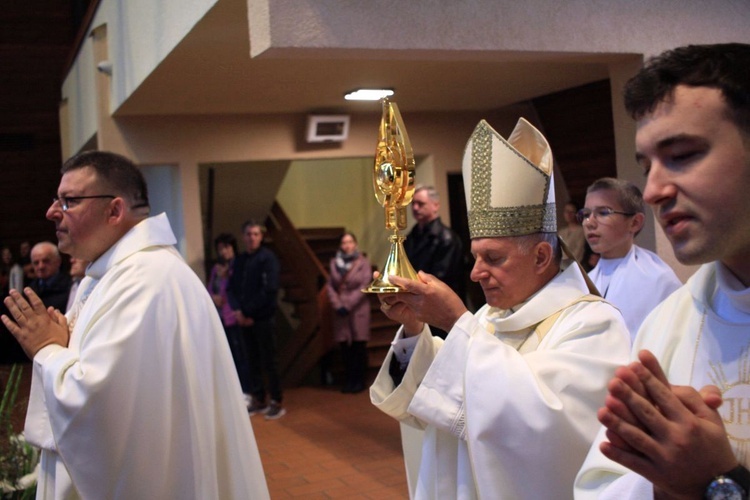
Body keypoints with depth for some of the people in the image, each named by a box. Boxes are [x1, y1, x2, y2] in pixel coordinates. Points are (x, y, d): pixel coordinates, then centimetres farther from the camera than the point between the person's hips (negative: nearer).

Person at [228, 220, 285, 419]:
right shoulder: (239, 260, 11)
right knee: (252, 360, 10)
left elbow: (270, 289, -14)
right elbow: (231, 288, 8)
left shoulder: (268, 258, -6)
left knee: (268, 360, 0)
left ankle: (277, 402, 8)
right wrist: (237, 310, -9)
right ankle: (258, 400, 19)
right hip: (244, 318, 5)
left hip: (264, 318, -5)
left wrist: (250, 312, -13)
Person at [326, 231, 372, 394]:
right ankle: (348, 380, 13)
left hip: (358, 309, -3)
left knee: (359, 347, 1)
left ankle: (359, 381, 9)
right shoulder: (334, 262, 9)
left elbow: (364, 286, -8)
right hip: (341, 311, 3)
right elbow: (330, 286, 4)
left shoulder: (363, 262, -1)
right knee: (345, 348, 4)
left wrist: (348, 305, -14)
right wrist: (337, 305, -8)